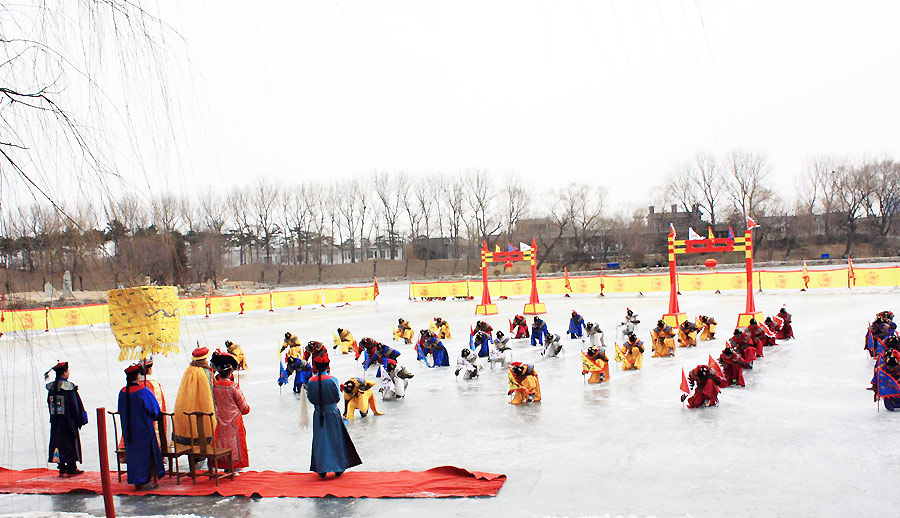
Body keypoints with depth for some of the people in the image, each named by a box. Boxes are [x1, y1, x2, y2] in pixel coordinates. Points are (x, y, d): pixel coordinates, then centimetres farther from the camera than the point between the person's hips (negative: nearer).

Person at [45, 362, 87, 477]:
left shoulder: (51, 387, 2)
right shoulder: (69, 387, -15)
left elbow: (49, 404, 9)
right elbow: (75, 405, -12)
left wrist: (54, 417, 18)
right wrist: (79, 420, -4)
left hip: (55, 421, 5)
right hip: (68, 420, -5)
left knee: (58, 442, 10)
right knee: (71, 443, 4)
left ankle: (62, 469, 14)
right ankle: (71, 469, 9)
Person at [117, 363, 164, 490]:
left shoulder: (123, 392, -2)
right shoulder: (143, 390, -17)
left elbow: (122, 411, 10)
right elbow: (154, 409, -10)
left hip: (129, 430, 5)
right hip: (144, 428, -5)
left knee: (133, 453, 13)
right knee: (145, 452, 4)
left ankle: (136, 481, 19)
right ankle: (145, 482, 7)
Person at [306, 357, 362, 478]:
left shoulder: (311, 381, -9)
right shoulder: (332, 380, -14)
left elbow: (310, 398, -1)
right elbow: (338, 397, -7)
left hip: (318, 414, 2)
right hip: (332, 413, -2)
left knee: (320, 441, 11)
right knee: (335, 439, 11)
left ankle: (322, 470, 11)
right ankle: (338, 468, 16)